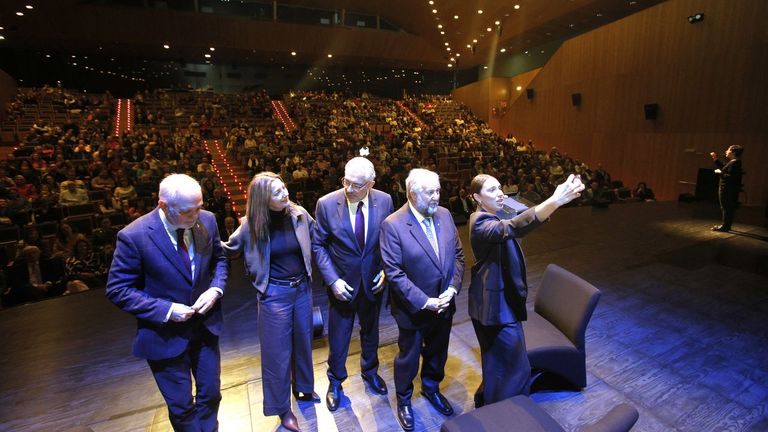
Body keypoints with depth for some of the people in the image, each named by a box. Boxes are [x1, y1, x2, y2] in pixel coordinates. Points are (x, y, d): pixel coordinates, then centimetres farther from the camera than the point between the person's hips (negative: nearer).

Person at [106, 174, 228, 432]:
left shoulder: (207, 220, -11)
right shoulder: (134, 236, -22)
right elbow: (117, 290, -13)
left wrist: (216, 289, -13)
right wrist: (166, 309, -21)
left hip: (205, 325, 4)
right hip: (166, 335, -3)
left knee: (211, 395, 22)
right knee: (182, 407, 16)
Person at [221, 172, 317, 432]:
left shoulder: (299, 215, -9)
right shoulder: (251, 226, -13)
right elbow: (229, 250, 3)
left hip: (302, 287, 3)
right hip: (275, 294, -3)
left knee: (303, 341, 20)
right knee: (277, 350, 11)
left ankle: (303, 388, 47)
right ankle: (282, 408, 34)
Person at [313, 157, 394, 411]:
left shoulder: (384, 201, -13)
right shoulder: (327, 204, -18)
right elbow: (318, 246, -9)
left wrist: (386, 270, -10)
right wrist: (333, 280, -17)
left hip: (373, 281, 2)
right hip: (342, 282, -2)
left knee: (371, 331, 24)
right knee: (338, 336, 16)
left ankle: (370, 371, 52)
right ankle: (335, 381, 44)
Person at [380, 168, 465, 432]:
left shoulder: (444, 215, -5)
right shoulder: (393, 225, -22)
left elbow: (457, 254, 1)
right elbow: (394, 272, -22)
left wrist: (452, 289, -10)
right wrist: (424, 301, -20)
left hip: (444, 304, 5)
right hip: (414, 308, -5)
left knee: (437, 352, 26)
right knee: (408, 357, 18)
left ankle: (431, 388, 55)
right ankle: (404, 400, 47)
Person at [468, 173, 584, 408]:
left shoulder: (489, 218, 9)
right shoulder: (482, 222, -27)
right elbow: (513, 228, -46)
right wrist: (555, 200, -54)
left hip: (498, 299, 10)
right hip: (498, 304, -10)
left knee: (496, 360, 27)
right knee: (515, 367, 7)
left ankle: (486, 400, 47)